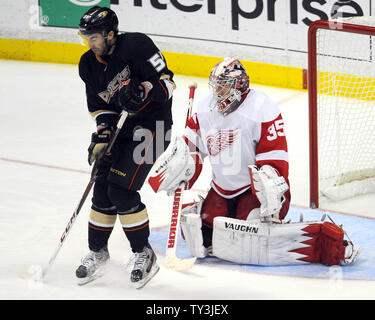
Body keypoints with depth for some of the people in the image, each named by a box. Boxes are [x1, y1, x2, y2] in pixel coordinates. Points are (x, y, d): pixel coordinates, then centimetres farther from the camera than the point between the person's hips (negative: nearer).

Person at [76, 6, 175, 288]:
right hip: (120, 128, 7)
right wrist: (102, 132, -6)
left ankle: (144, 253, 0)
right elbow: (99, 106, 11)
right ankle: (98, 253, 20)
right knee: (103, 189, 3)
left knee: (122, 190, -15)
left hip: (152, 125, -7)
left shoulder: (136, 45, -19)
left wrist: (141, 93, -34)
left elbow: (166, 81, -18)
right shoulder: (89, 65, 3)